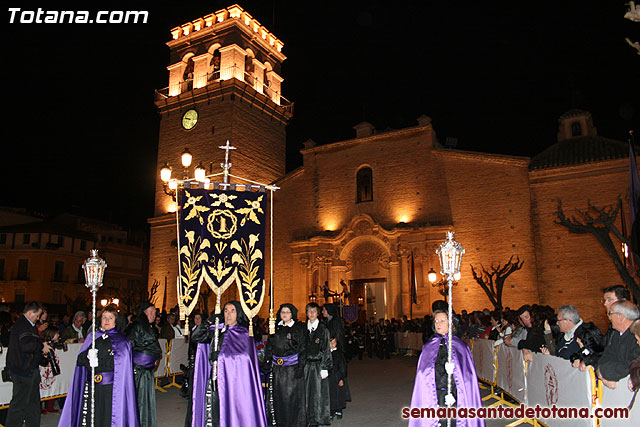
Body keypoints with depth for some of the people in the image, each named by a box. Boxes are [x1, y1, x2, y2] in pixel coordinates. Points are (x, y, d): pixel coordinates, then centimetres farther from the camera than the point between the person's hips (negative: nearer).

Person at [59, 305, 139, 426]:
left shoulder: (121, 340, 3)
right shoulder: (92, 337, 15)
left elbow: (120, 363, -9)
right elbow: (80, 359, 7)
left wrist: (98, 362, -15)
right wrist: (88, 356, -14)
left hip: (110, 386, -3)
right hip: (91, 384, 3)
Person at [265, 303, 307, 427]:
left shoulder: (299, 328, -1)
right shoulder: (275, 328, 12)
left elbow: (303, 349, -5)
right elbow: (269, 347, 16)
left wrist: (300, 367, -12)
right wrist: (267, 363, 8)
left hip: (293, 368, -4)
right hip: (277, 368, 4)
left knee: (292, 397, -2)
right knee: (278, 397, 8)